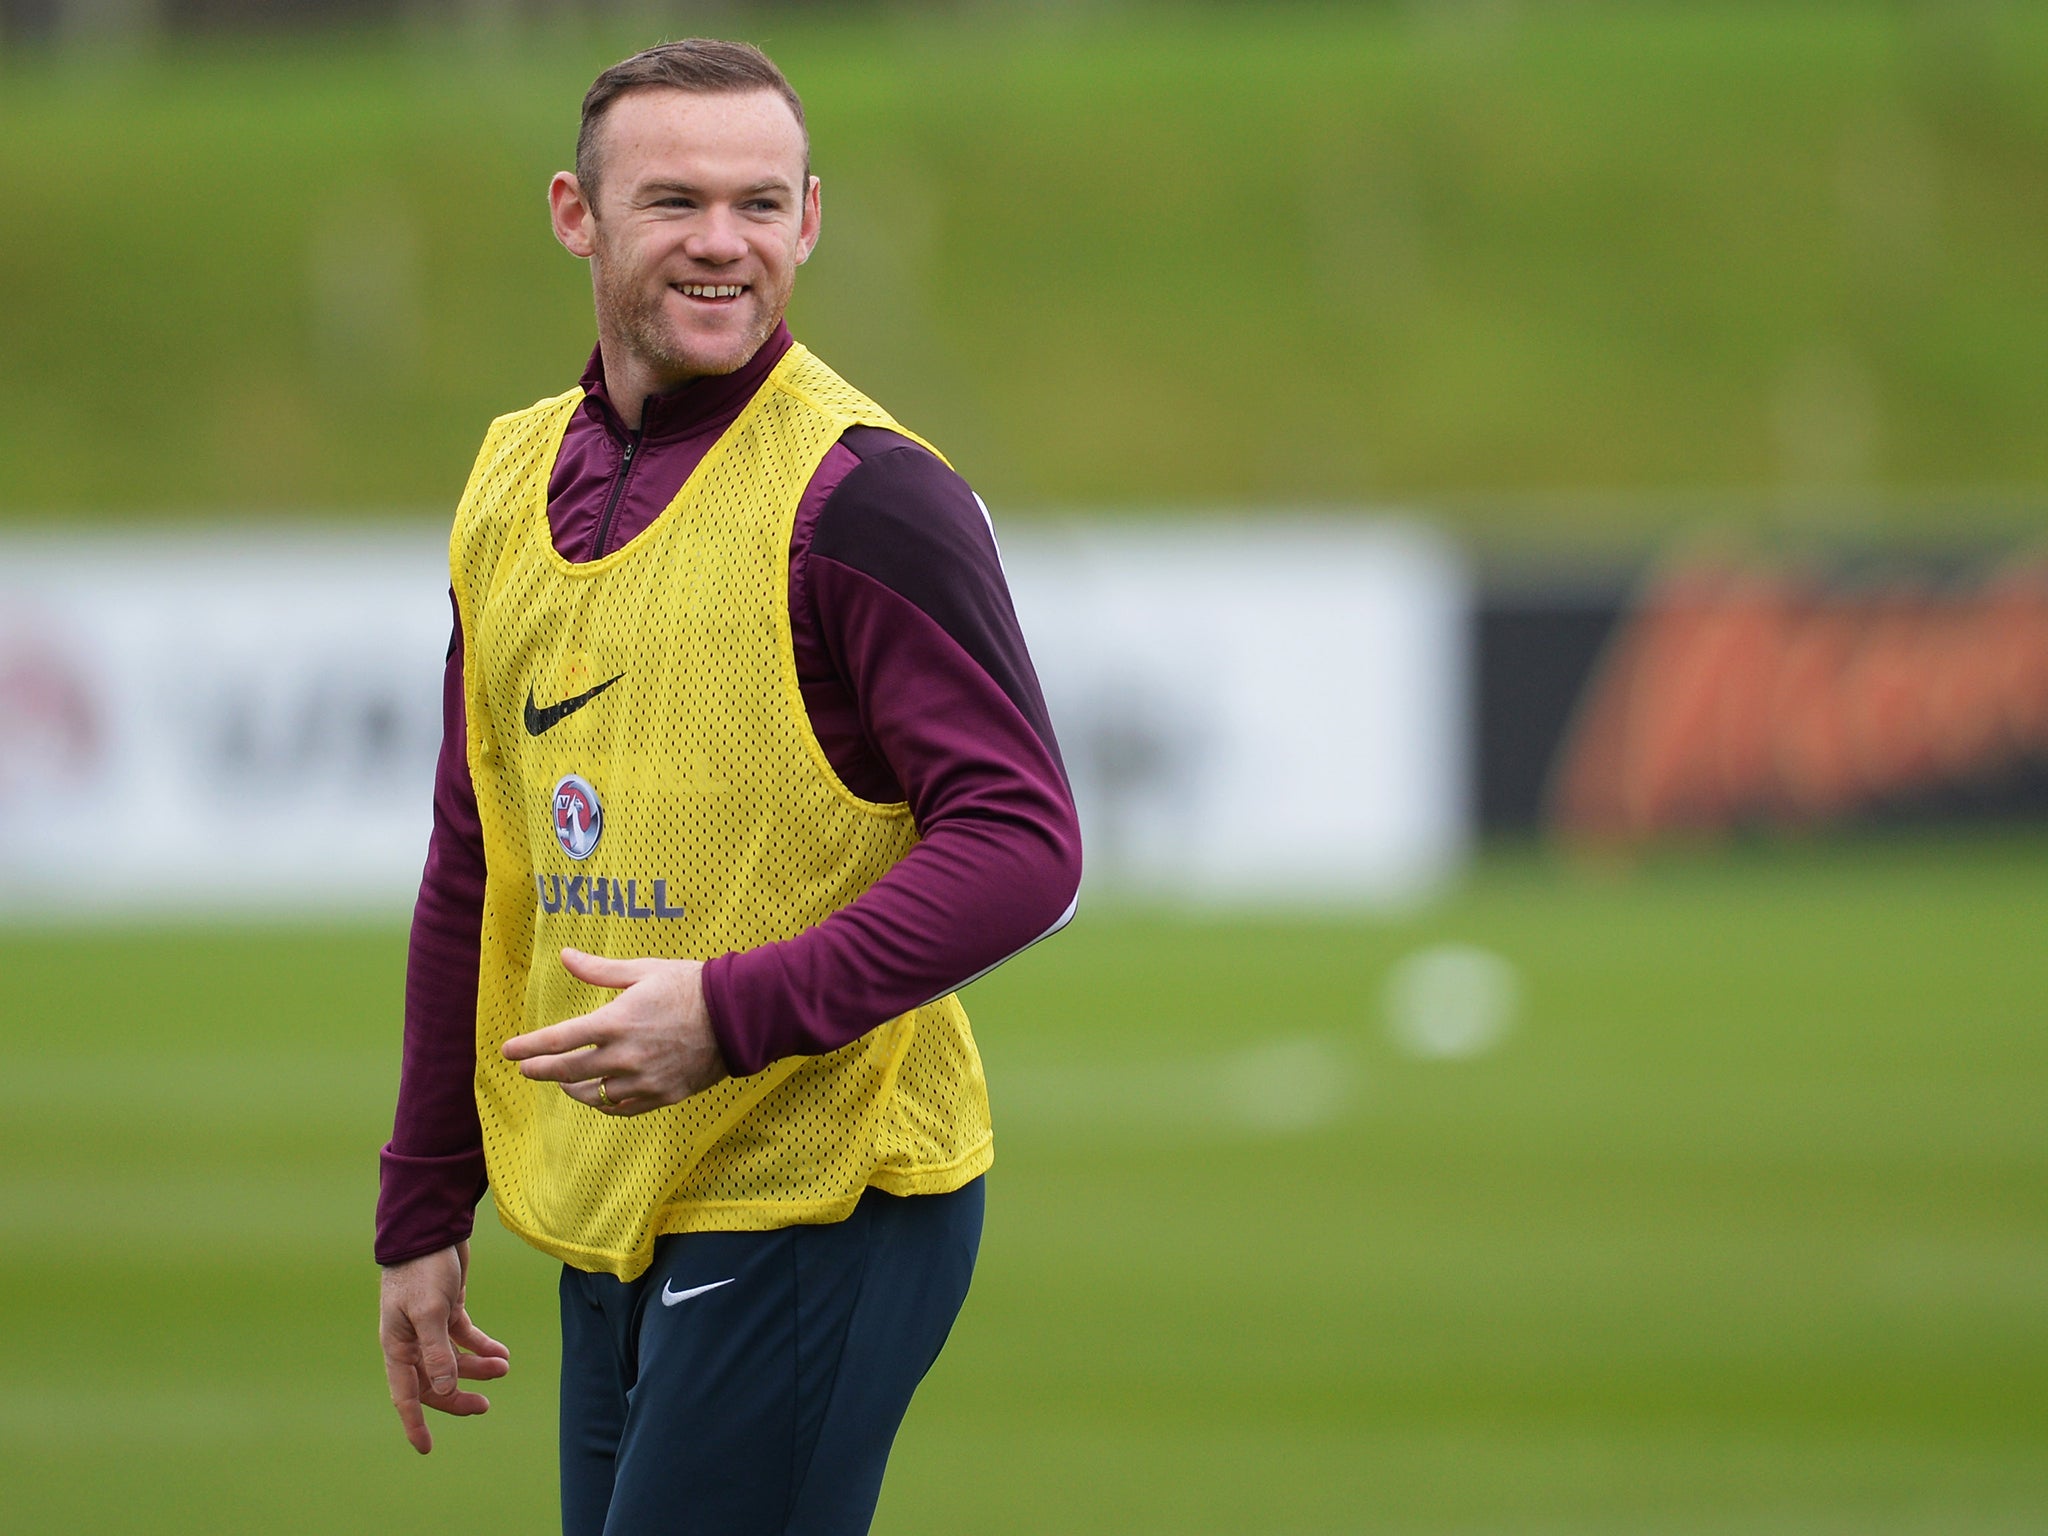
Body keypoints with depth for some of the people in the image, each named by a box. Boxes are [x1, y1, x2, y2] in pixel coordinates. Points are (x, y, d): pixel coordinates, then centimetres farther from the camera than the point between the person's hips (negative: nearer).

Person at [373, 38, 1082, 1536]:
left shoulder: (867, 497, -11)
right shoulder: (515, 484, 12)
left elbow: (1019, 846, -15)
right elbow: (474, 874, 19)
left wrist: (738, 1015, -24)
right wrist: (423, 1215, 18)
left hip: (821, 1209, -7)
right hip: (607, 1226, 7)